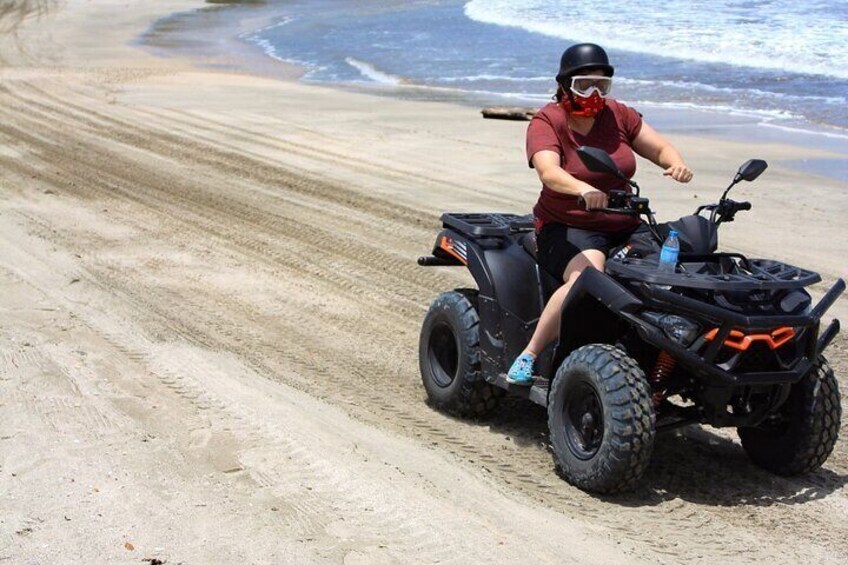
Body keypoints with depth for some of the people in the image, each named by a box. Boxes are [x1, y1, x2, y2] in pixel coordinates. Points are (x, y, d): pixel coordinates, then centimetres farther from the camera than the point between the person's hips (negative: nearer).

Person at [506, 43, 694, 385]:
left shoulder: (618, 115, 11)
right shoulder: (546, 122, -5)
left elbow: (660, 147, 13)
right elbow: (548, 172, -23)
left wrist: (676, 164, -13)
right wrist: (584, 190, -45)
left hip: (625, 227, 5)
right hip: (566, 228, -5)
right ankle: (529, 356, -28)